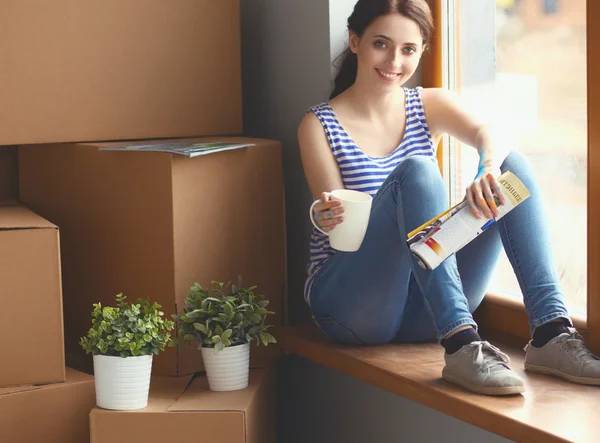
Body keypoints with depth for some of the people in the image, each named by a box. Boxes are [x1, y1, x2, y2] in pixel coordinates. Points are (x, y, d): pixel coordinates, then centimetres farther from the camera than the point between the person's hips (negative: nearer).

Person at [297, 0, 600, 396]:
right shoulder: (321, 126, -1)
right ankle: (462, 346, -41)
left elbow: (487, 133, -13)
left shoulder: (430, 106, 10)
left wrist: (490, 169, -37)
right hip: (352, 307, -4)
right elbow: (344, 227, -7)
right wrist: (331, 219, -32)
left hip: (424, 310, 5)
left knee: (513, 164, -12)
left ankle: (551, 333, -27)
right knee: (416, 170, -28)